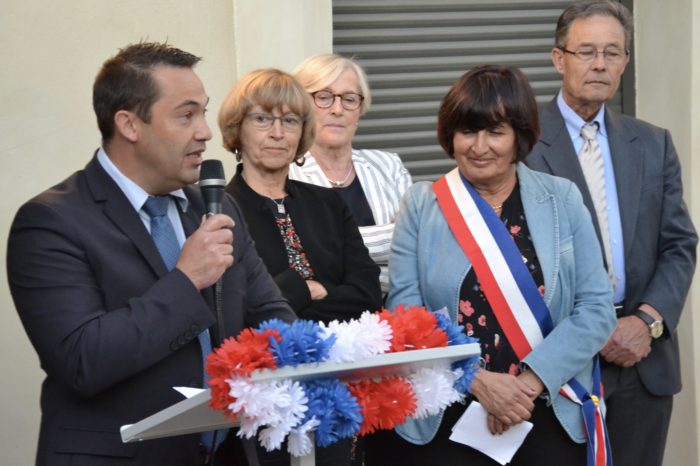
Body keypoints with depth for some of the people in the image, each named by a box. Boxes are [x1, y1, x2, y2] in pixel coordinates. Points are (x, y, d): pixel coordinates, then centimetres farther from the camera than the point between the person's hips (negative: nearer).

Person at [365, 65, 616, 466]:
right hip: (444, 421, 0)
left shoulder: (563, 199, 2)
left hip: (550, 417, 1)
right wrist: (477, 381, -16)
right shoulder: (421, 205, 1)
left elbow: (596, 309, -3)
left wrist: (530, 381, -15)